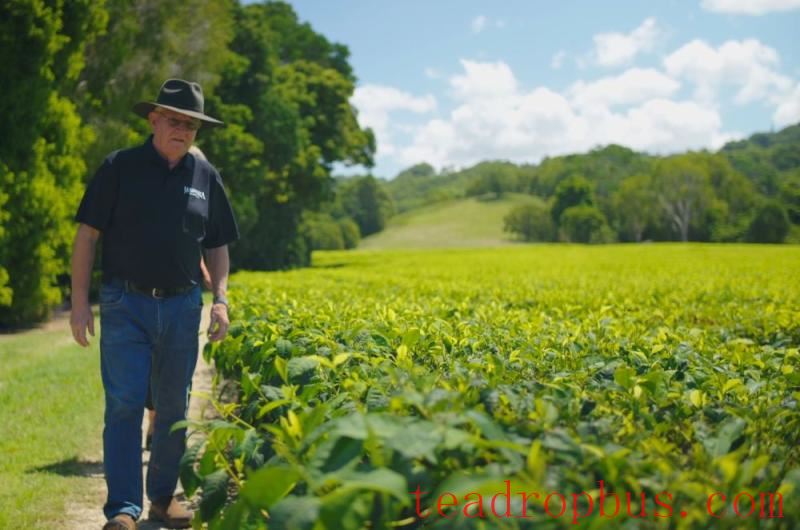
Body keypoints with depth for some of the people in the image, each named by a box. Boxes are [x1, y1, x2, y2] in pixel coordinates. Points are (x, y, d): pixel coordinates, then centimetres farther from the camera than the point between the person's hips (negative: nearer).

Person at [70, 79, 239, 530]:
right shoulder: (119, 167, -2)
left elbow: (217, 247, 14)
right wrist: (79, 302, -6)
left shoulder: (206, 176, 7)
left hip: (181, 307, 3)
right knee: (124, 404, -7)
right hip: (126, 304, -3)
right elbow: (87, 235, -1)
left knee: (174, 408, 9)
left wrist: (220, 300, 2)